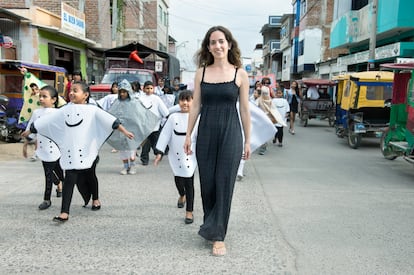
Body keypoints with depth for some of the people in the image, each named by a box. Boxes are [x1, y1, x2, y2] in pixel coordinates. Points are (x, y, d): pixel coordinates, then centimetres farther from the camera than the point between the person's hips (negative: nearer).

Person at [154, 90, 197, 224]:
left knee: (189, 182, 0)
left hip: (191, 154, -2)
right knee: (178, 180, 9)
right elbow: (165, 134, 1)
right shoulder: (173, 117, 0)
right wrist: (159, 152, -2)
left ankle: (189, 212, 11)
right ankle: (182, 195, 46)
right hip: (176, 154, 2)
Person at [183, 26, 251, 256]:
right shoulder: (201, 72, 5)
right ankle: (211, 226, 30)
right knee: (207, 182, 9)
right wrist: (188, 135, 6)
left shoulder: (240, 73, 0)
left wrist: (248, 140, 2)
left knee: (224, 183, 1)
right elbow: (196, 106, 8)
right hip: (206, 133, 2)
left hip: (231, 133, -2)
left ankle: (218, 235, 11)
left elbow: (245, 110, 2)